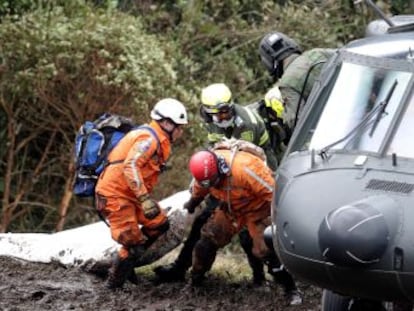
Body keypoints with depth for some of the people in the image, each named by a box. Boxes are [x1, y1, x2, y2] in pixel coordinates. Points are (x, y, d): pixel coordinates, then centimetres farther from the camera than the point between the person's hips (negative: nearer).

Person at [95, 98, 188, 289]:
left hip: (127, 194, 10)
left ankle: (127, 261, 17)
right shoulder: (149, 138, -17)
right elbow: (130, 167, -29)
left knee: (159, 224, 10)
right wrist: (145, 199, -32)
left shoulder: (158, 141, 16)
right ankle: (114, 283, 7)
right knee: (133, 243, -10)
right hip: (115, 195, -10)